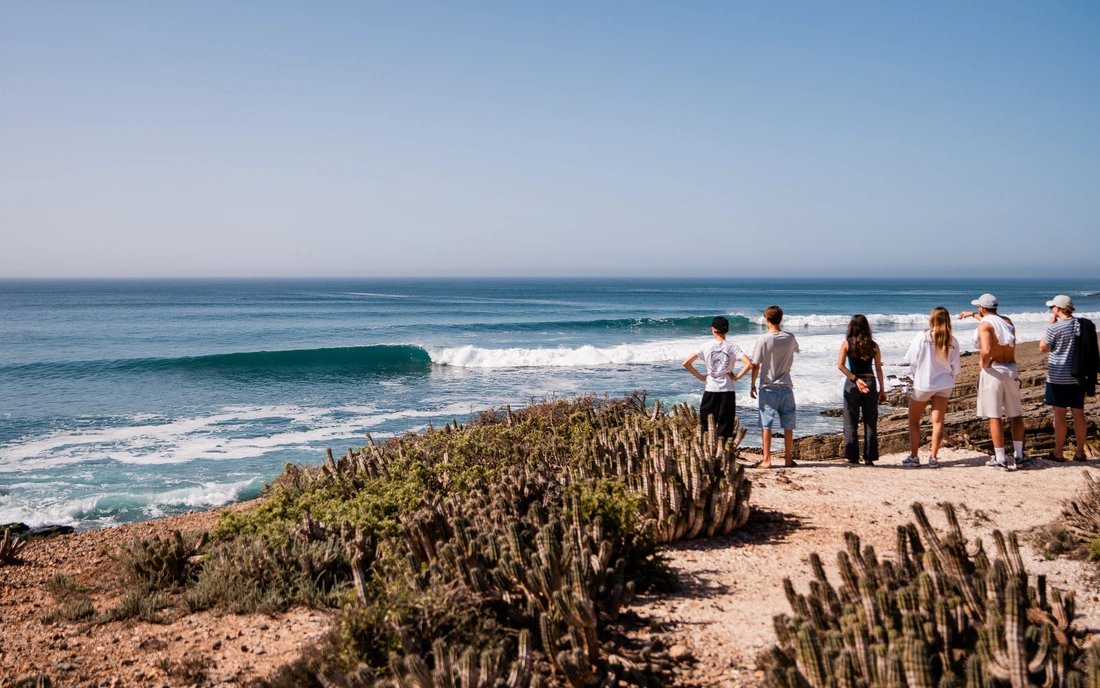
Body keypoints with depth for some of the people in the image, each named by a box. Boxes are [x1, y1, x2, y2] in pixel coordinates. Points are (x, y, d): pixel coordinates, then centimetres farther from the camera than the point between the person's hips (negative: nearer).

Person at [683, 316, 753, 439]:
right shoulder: (733, 347, -2)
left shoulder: (706, 347, 1)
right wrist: (736, 377, -2)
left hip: (710, 390, 1)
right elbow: (749, 364, -14)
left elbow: (686, 363, -2)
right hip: (727, 391, 0)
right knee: (725, 429, 3)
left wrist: (700, 377, 6)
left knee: (705, 428, 7)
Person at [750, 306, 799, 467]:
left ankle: (767, 459, 2)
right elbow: (796, 349, 24)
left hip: (768, 388, -3)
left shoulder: (763, 340, -12)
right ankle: (788, 458, 15)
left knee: (767, 425, 1)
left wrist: (752, 385, 1)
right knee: (788, 425, 9)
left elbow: (756, 365, -9)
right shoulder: (790, 338, 0)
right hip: (786, 387, 3)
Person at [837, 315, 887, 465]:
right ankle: (869, 458, 7)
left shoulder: (847, 344, -2)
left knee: (851, 423, 5)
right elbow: (878, 369, 3)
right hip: (870, 383, 1)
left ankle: (852, 457, 2)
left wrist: (855, 379, -12)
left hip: (852, 384, -1)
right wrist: (882, 389, 9)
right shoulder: (873, 346, 2)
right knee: (870, 423, 7)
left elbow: (840, 365, -12)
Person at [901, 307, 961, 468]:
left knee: (914, 420, 11)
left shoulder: (922, 337, -12)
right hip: (944, 385, 2)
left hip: (922, 384, -2)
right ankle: (933, 458, 3)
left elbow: (910, 359, -9)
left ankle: (914, 456, 8)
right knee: (938, 421, 5)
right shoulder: (952, 341, -5)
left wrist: (914, 376, 9)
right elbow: (956, 367, -1)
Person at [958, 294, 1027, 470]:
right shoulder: (1007, 321, 10)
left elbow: (986, 350, -28)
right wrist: (973, 315, 44)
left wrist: (983, 363, -10)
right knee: (1016, 415, 15)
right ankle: (1019, 456, 19)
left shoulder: (984, 325, -11)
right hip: (1011, 371, 6)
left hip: (993, 372, -6)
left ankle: (1000, 460, 1)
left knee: (994, 417, 0)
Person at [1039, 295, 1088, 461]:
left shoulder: (1055, 327, -15)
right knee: (1078, 413, 9)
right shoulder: (1081, 325, 3)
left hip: (1058, 377, -5)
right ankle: (1080, 452, 14)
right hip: (1078, 377, 5)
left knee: (1060, 414, 1)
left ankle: (1058, 452, 6)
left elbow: (1043, 347, -2)